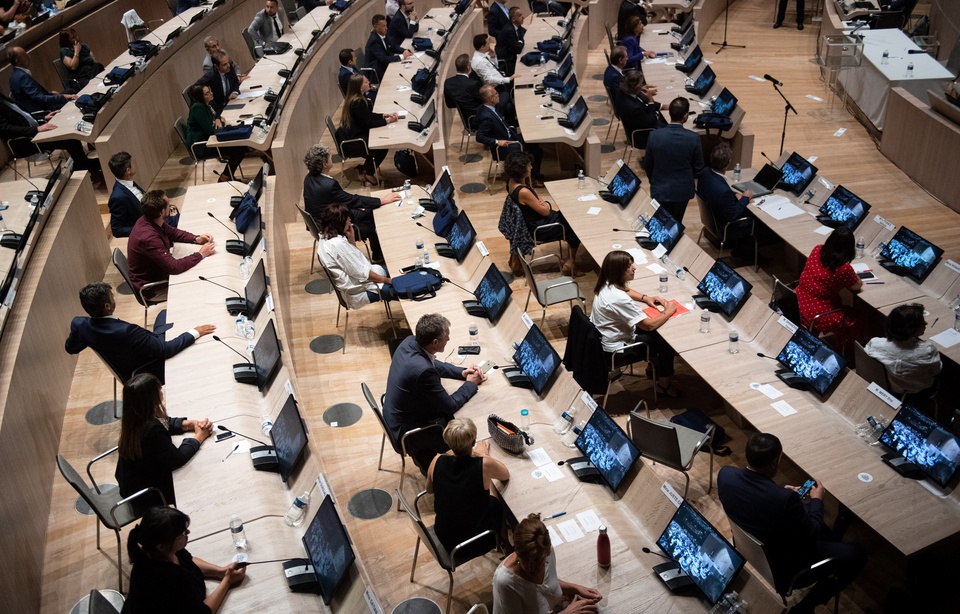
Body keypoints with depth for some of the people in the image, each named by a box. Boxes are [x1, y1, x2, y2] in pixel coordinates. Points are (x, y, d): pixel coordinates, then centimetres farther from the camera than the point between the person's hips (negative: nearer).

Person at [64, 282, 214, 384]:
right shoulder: (126, 332, -41)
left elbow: (70, 348, 3)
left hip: (124, 371, 8)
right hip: (149, 373, -7)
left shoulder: (79, 324, -19)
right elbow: (165, 349, -32)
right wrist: (195, 333, -22)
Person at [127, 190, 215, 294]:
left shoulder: (152, 221, -9)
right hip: (148, 287, -8)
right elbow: (174, 267, -34)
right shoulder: (148, 237, -36)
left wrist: (196, 238, -5)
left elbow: (172, 232, 11)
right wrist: (200, 254, -24)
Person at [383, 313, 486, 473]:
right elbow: (450, 405, -22)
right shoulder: (422, 370, -36)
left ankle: (423, 453, 30)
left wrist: (462, 372, -1)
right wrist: (471, 383, -8)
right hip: (407, 430, -8)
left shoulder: (410, 342, -12)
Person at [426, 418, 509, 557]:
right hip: (476, 545, -3)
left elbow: (429, 489, 6)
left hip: (444, 540, 4)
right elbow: (506, 475, -1)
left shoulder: (438, 461, -16)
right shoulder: (484, 465, -25)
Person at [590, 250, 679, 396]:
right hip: (615, 351, -9)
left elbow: (626, 290, 18)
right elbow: (650, 325, -28)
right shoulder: (619, 299, -35)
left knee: (656, 334, 21)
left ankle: (655, 365, 41)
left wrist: (645, 298, 2)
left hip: (601, 338, 9)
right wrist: (668, 312, -11)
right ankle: (663, 386, 25)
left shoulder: (607, 284, -7)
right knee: (666, 341, 7)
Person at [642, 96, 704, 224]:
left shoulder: (654, 136, -17)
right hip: (682, 191, 0)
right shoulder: (694, 138, -19)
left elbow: (647, 165, -2)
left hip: (659, 190, 0)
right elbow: (698, 168, -6)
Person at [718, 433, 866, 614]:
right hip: (783, 567, -7)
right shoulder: (785, 498, -38)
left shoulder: (725, 474, -20)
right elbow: (810, 535, -18)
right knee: (856, 556, 11)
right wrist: (817, 500, -3)